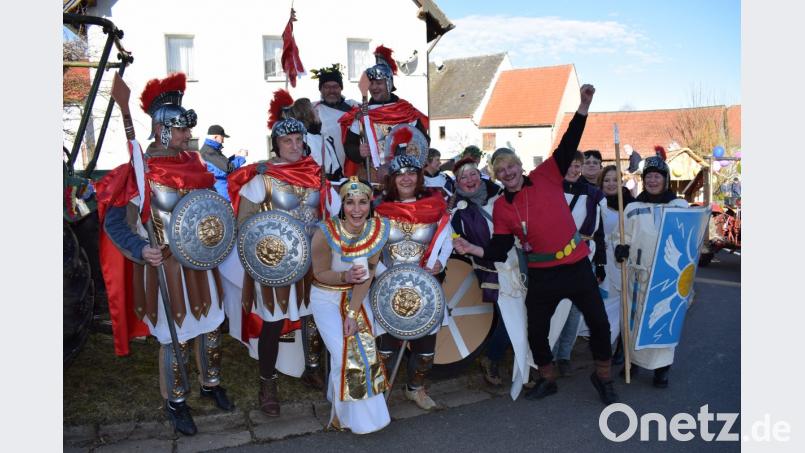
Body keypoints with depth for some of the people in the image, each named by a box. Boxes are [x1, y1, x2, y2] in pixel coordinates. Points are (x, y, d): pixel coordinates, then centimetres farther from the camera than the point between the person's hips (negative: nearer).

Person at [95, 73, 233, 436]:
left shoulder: (193, 162, 2)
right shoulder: (140, 170, -16)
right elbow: (114, 223, -14)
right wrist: (141, 249, -29)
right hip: (164, 266, -6)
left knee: (210, 325, 17)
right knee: (174, 336, 6)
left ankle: (210, 383, 39)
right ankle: (175, 402, 27)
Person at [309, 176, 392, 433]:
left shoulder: (378, 229, -16)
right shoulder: (326, 233, -27)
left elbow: (368, 273, -14)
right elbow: (320, 273, -14)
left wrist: (353, 312, -19)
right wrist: (346, 276, -32)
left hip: (358, 297, 4)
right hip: (327, 299, -3)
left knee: (367, 351, 1)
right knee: (345, 353, -10)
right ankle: (345, 414, 15)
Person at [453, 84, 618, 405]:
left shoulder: (546, 176, -3)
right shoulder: (501, 207, -2)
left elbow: (568, 145, -7)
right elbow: (499, 251, -3)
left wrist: (583, 106, -15)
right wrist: (472, 249, -20)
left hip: (577, 265, -1)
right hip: (542, 275, 1)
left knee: (599, 323, 7)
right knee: (536, 331, 9)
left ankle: (603, 377, 30)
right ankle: (547, 379, 35)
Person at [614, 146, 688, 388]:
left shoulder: (680, 205, 6)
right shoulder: (633, 208, 8)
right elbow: (625, 236, 9)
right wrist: (622, 248, -11)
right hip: (638, 272, 1)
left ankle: (662, 367, 15)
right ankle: (633, 359, 24)